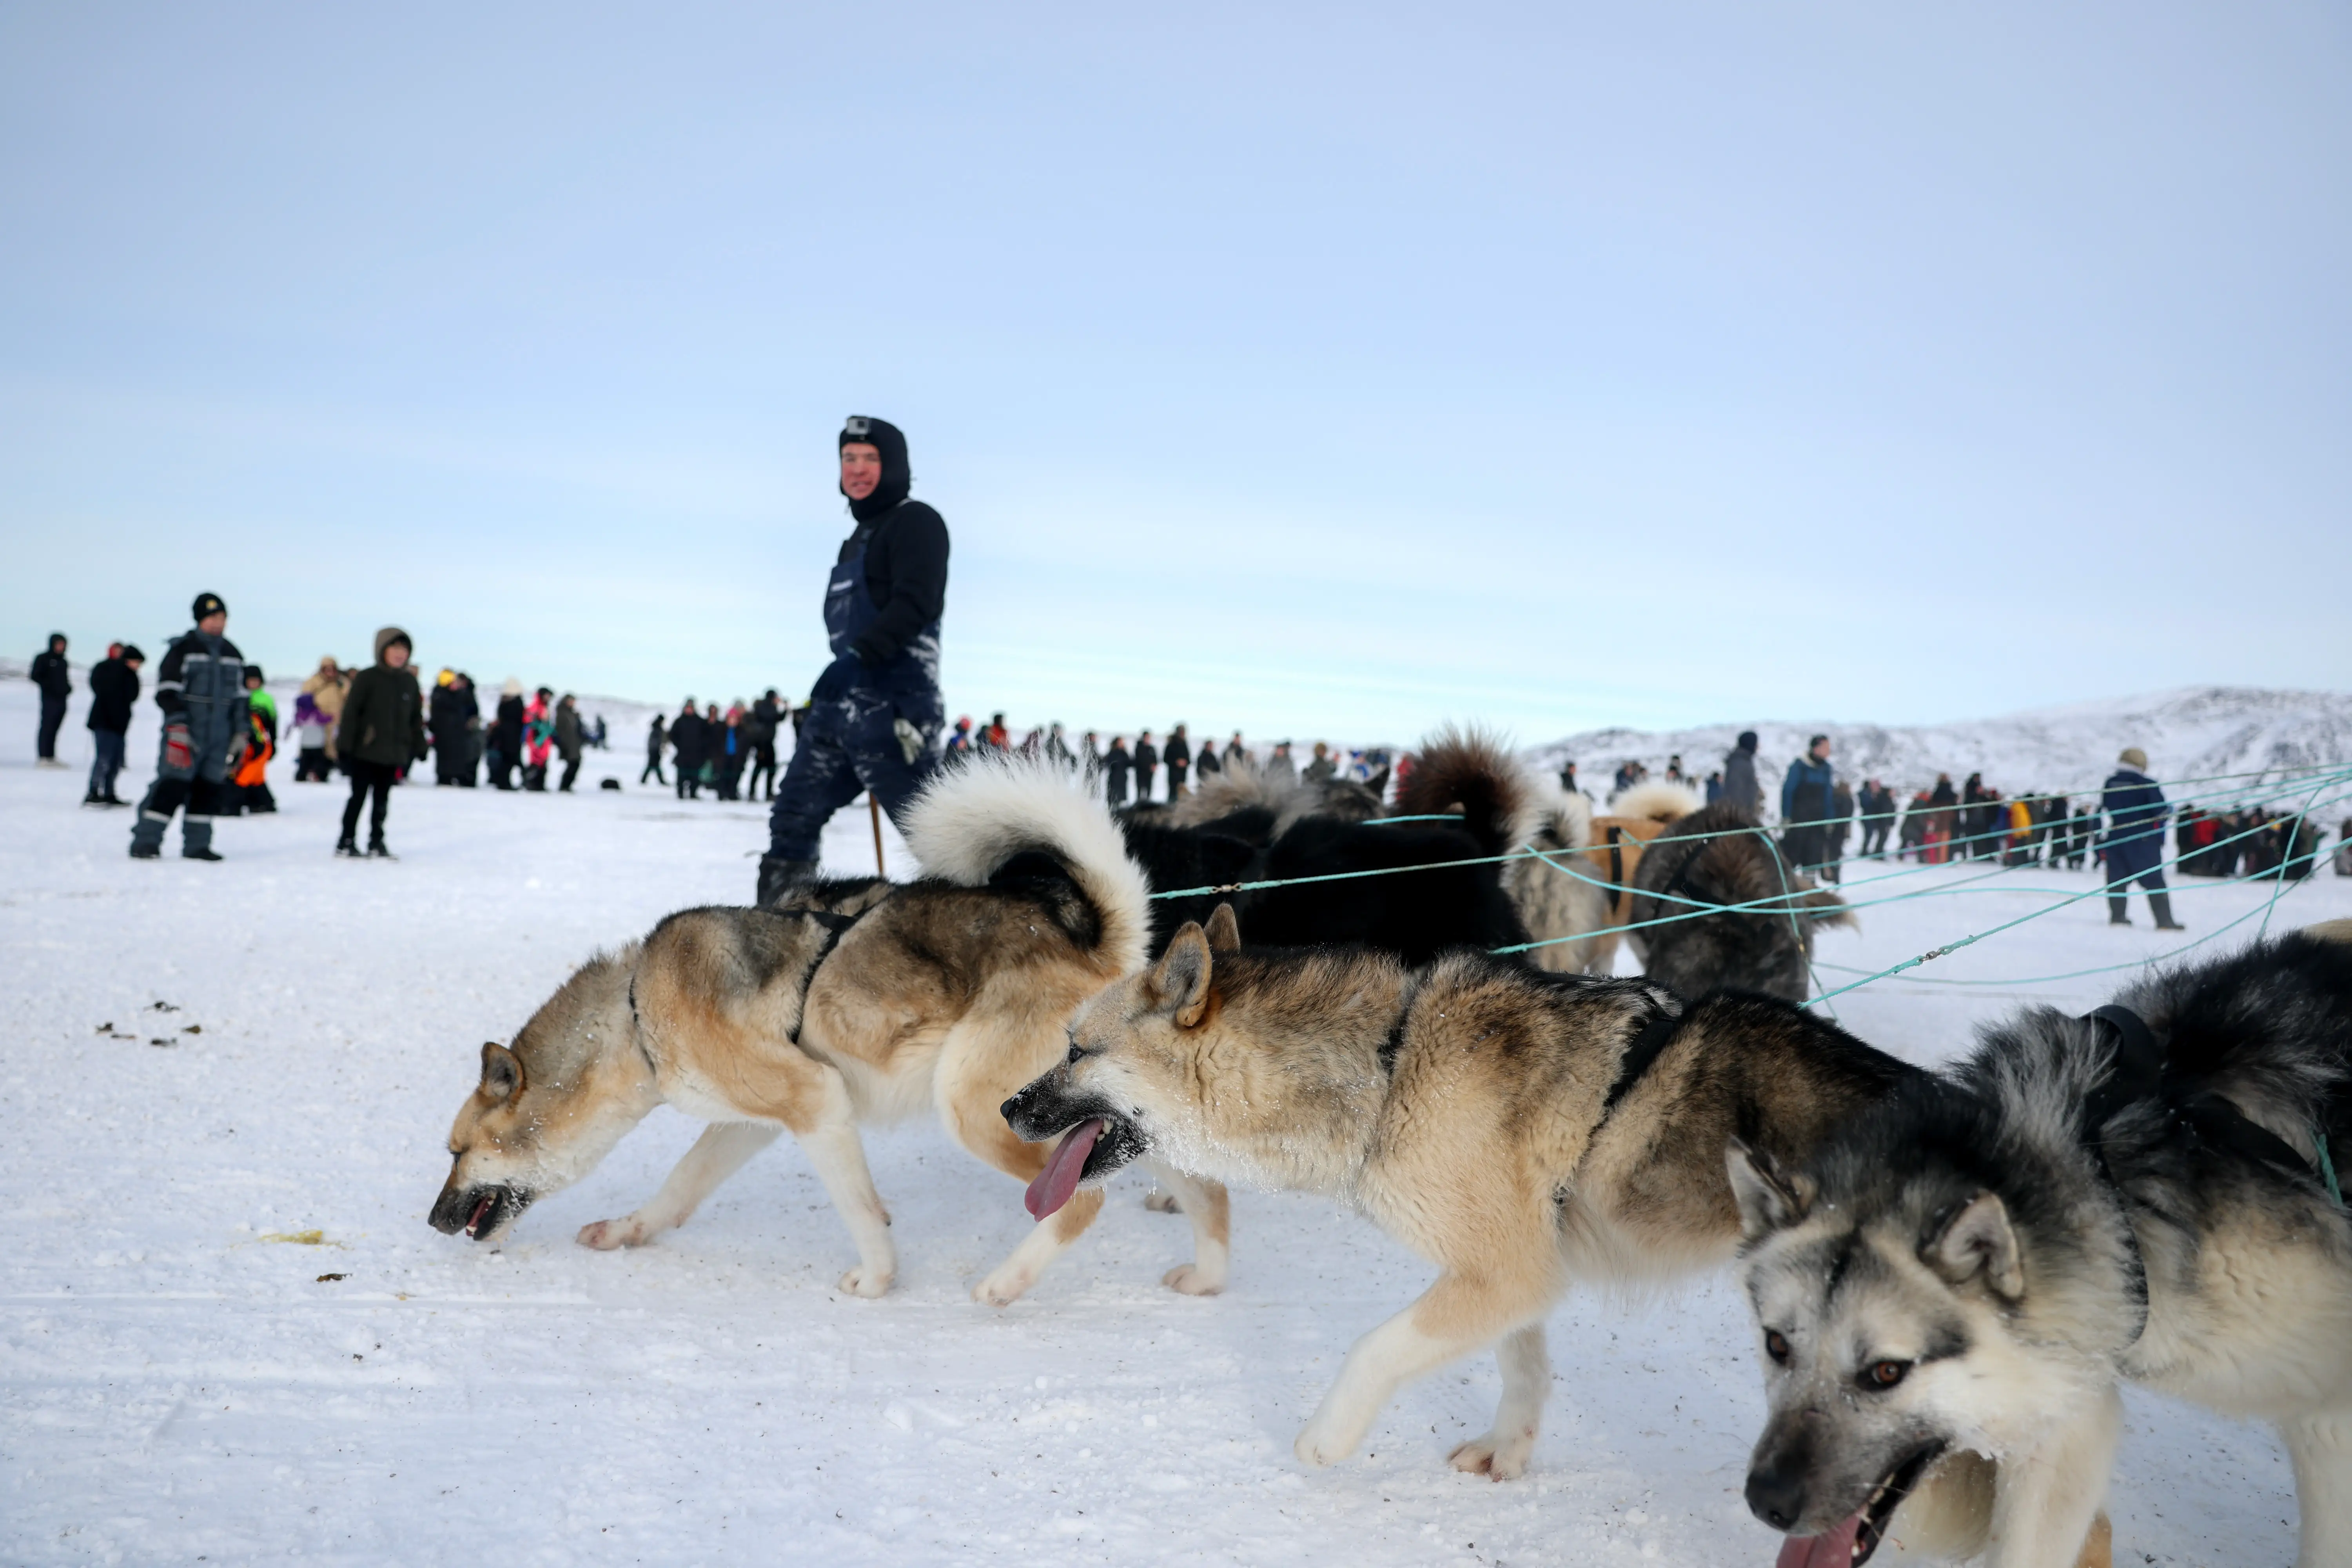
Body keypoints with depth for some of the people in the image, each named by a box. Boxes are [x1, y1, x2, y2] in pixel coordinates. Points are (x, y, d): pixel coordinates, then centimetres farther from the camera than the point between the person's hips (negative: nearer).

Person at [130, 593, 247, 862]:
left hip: (219, 737, 5)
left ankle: (197, 844, 12)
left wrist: (240, 734, 16)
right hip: (185, 735, -5)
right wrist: (177, 726, -17)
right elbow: (167, 692, -8)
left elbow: (239, 698, 20)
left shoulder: (233, 655, 15)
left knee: (210, 789, 4)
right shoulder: (182, 649, -3)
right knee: (171, 786, -12)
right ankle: (145, 842, -7)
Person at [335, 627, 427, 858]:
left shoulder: (410, 682, 8)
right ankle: (346, 842, 12)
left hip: (393, 753, 4)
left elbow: (416, 719, 13)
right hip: (365, 751, -4)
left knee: (382, 800, 11)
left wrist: (419, 747, 10)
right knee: (359, 796, 3)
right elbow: (351, 712, -9)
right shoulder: (367, 678, -8)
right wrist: (346, 745, -13)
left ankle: (376, 843, 19)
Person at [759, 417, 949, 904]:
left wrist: (859, 657, -27)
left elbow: (917, 603, -18)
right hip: (839, 704, 9)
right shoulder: (859, 538, 24)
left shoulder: (915, 522, -3)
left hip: (892, 704, -9)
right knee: (793, 819, 10)